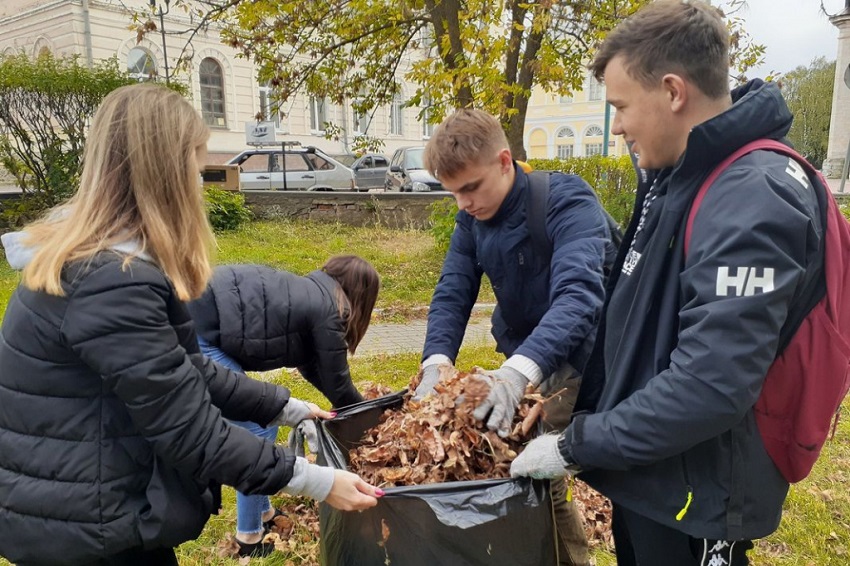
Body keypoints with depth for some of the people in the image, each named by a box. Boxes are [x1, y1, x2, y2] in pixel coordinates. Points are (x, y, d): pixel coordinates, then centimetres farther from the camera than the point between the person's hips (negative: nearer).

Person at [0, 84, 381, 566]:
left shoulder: (97, 259, 3)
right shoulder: (112, 282, -29)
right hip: (85, 523, -9)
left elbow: (186, 372, 5)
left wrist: (286, 408, 6)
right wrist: (315, 481, -21)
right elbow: (189, 428, -26)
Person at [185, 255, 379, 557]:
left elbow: (312, 365, 27)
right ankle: (249, 537, 17)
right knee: (260, 432, 1)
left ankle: (263, 513, 33)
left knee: (259, 426, 18)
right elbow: (336, 385, 4)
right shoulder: (328, 313, -7)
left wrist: (361, 403, 31)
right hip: (197, 331, -10)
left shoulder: (311, 294, 19)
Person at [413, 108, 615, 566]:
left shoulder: (567, 202, -23)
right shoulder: (472, 219, -2)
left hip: (581, 361, -6)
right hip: (524, 360, 6)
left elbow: (578, 295, -37)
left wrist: (520, 369, -51)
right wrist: (437, 361, -24)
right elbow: (451, 294, -6)